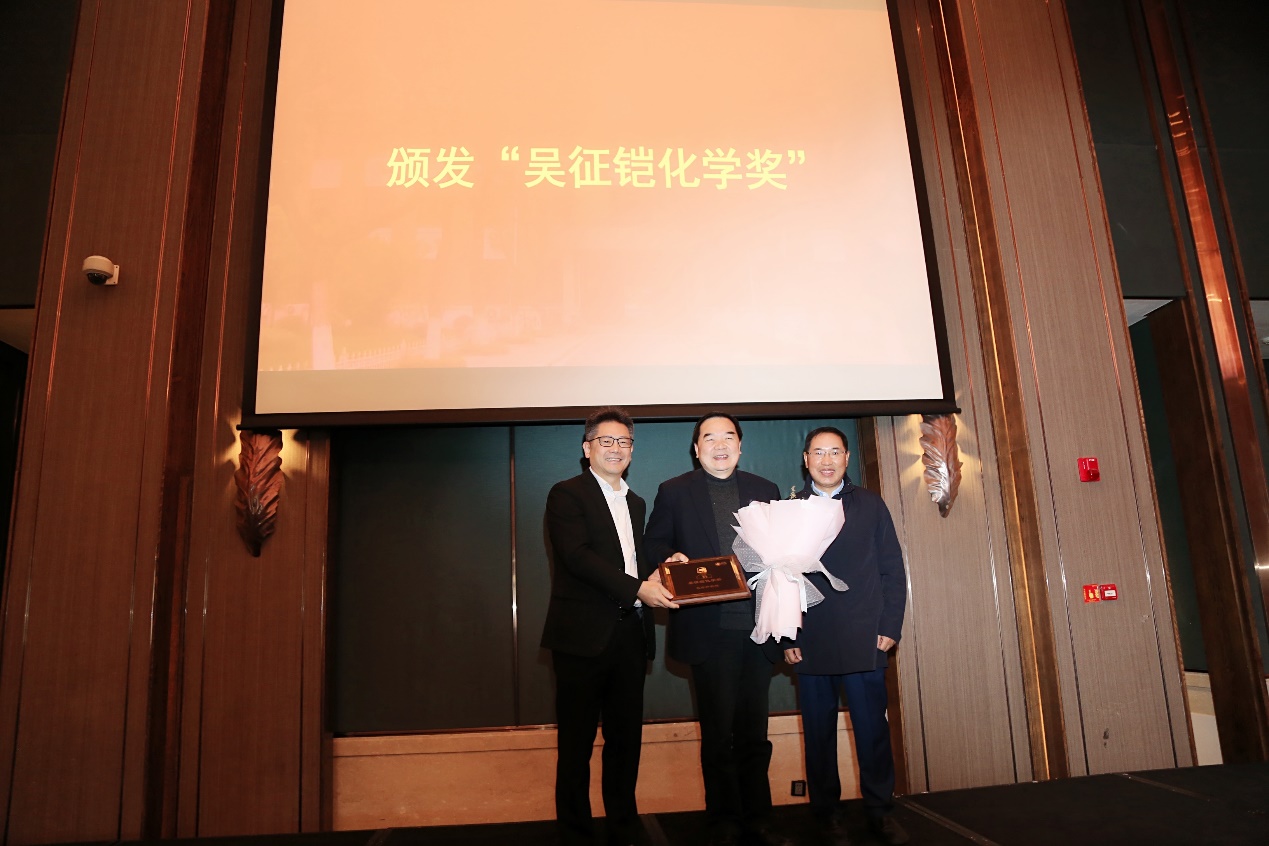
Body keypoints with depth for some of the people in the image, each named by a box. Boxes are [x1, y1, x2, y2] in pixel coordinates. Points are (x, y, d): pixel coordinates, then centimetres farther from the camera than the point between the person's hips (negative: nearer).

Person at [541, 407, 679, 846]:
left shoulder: (634, 502, 19)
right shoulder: (567, 494, -4)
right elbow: (578, 555, -16)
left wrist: (662, 571, 0)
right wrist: (637, 589, -21)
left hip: (630, 634, 7)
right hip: (584, 633, -6)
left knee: (626, 738, 14)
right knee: (577, 742, 5)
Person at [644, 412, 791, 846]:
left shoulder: (765, 490, 12)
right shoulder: (673, 491, 5)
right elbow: (654, 544, 4)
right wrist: (671, 559, -17)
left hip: (758, 626, 3)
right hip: (708, 628, -2)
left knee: (755, 728, 12)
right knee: (718, 729, 6)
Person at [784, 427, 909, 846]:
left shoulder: (871, 505, 8)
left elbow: (892, 570, 6)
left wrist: (890, 627, -1)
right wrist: (786, 637, -1)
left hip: (865, 643, 0)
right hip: (810, 646, 0)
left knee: (873, 730, 6)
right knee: (819, 735, 8)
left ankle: (881, 811, 23)